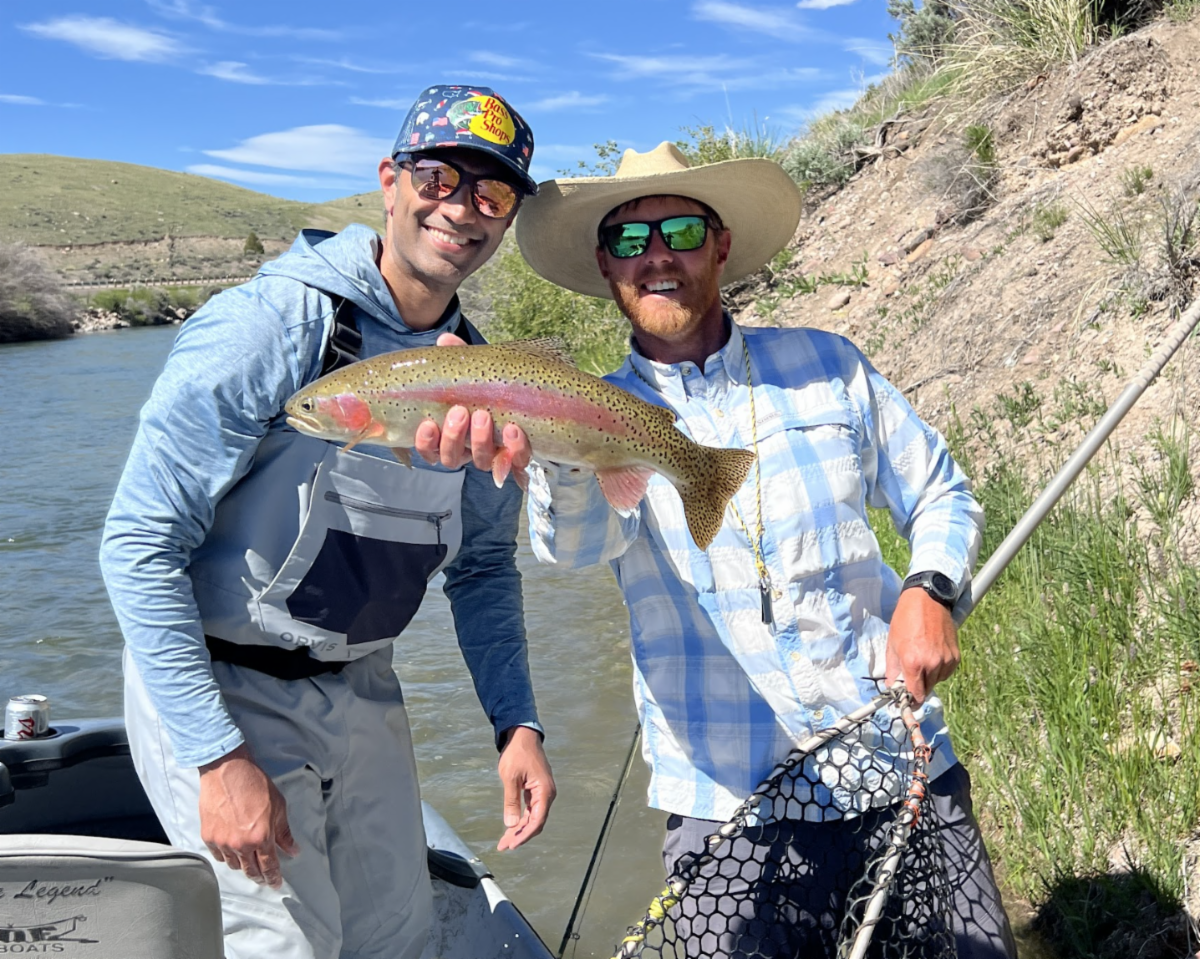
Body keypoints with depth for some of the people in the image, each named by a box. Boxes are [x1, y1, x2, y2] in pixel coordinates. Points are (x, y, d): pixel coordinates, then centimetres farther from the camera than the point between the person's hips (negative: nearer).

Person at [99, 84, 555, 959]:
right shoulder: (273, 325, -20)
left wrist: (518, 723, 1)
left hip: (361, 690, 7)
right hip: (223, 691, -6)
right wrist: (218, 758, -23)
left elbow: (482, 564, 11)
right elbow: (139, 545, -21)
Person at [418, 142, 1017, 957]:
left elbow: (942, 496, 12)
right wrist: (550, 452, -47)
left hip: (905, 774, 2)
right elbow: (584, 537, -24)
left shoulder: (825, 365, 3)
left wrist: (930, 590, -9)